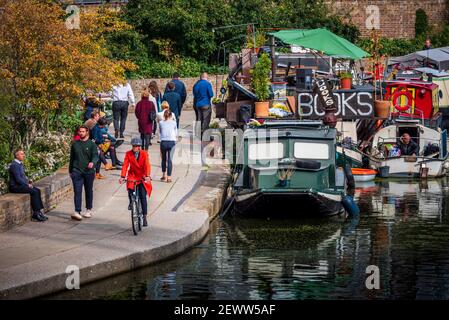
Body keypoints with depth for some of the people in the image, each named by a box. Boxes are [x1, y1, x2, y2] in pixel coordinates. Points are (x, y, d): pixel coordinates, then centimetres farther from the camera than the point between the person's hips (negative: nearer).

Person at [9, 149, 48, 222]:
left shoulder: (20, 164, 16)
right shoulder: (14, 165, -17)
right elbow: (18, 179, -21)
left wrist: (28, 181, 9)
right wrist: (27, 185, -15)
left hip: (22, 184, 10)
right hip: (16, 186, -10)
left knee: (37, 191, -4)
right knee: (34, 192, -21)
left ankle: (39, 211, -7)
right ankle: (36, 214, -17)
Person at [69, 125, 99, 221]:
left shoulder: (91, 144, 2)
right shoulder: (75, 144, 10)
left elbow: (95, 155, -9)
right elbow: (72, 158, 17)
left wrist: (92, 162, -31)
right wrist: (70, 170, 18)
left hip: (88, 171, -1)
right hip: (77, 171, 1)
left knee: (89, 191, 12)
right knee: (77, 192, -9)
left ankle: (88, 210, 27)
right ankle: (77, 212, -15)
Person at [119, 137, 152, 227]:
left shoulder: (144, 154, -6)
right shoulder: (128, 154, -4)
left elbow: (147, 165, -16)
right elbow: (125, 165, -12)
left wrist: (147, 176, -32)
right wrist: (122, 177, -25)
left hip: (142, 177, -1)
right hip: (132, 177, 1)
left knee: (143, 196, -13)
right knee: (130, 189, -24)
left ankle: (144, 216, -7)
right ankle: (131, 203, 12)